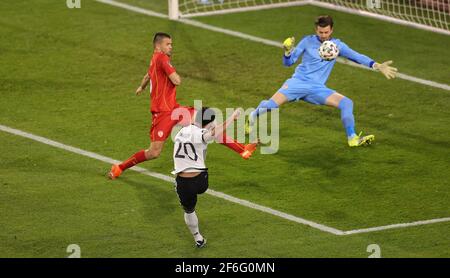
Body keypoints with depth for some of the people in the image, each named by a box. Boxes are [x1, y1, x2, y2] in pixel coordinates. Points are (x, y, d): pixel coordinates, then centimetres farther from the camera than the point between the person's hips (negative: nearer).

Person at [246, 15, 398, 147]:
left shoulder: (337, 45, 6)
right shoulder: (308, 41, 2)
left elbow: (356, 56, -3)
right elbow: (288, 62, 4)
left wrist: (377, 66, -15)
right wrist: (288, 52, -18)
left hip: (317, 88, 2)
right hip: (298, 82, -2)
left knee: (347, 103, -16)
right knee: (271, 105, -19)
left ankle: (352, 138, -9)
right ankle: (253, 116, 13)